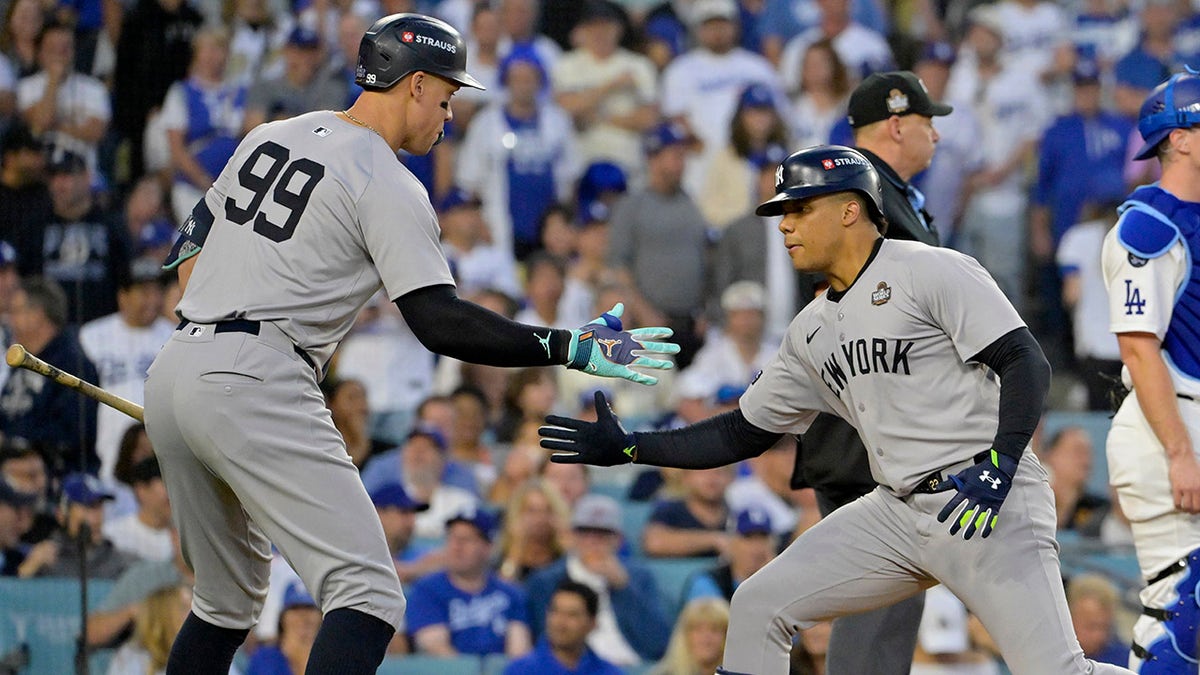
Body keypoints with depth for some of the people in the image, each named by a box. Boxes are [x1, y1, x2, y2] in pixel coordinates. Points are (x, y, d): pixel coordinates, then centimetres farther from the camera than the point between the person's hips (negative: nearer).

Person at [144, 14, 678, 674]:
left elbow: (193, 244, 24)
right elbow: (439, 322, -14)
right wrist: (570, 347, -13)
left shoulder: (269, 137, 18)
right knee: (367, 595, -12)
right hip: (255, 389, -9)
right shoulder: (388, 185, -6)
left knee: (227, 600, 22)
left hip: (171, 373, 9)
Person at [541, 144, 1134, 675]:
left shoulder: (931, 271, -7)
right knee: (757, 606, 1)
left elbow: (1026, 363, -14)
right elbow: (743, 434, 22)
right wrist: (628, 449, 16)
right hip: (896, 514, 8)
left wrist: (997, 468, -27)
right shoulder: (814, 329, 16)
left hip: (991, 503, -8)